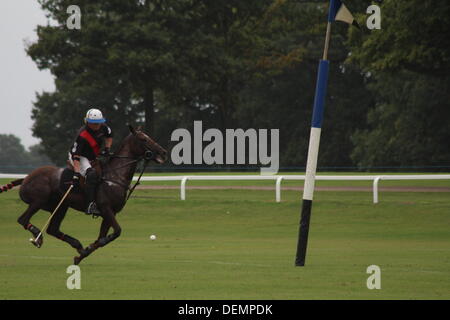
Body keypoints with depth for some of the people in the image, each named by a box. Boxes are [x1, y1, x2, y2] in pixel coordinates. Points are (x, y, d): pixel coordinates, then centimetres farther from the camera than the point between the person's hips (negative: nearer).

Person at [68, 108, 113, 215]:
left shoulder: (103, 128, -8)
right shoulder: (82, 136, -29)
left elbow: (109, 136, 17)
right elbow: (76, 155, -31)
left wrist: (107, 149, 2)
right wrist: (76, 173, -39)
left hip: (93, 157, 9)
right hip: (80, 158, -9)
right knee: (92, 174, -34)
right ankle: (90, 205, -40)